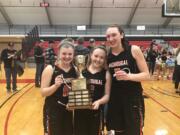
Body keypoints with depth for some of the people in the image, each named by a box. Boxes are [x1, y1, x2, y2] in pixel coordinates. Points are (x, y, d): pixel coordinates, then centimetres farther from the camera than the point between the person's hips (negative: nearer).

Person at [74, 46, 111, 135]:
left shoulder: (106, 74, -4)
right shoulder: (81, 71, -2)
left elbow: (107, 95, -4)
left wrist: (99, 102, -22)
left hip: (95, 112, 0)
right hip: (80, 110, 0)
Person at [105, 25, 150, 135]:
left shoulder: (134, 50, -9)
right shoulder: (107, 56, 0)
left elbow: (146, 75, -10)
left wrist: (128, 76, -25)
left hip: (133, 99, -3)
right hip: (114, 100, 3)